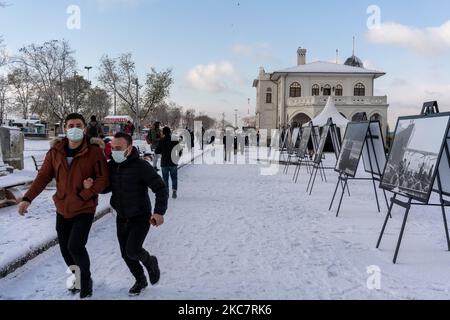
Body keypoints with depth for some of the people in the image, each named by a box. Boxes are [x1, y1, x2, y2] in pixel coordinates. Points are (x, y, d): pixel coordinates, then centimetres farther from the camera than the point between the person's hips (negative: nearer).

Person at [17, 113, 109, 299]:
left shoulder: (94, 151, -12)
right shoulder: (55, 152, -1)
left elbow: (103, 178, -13)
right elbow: (43, 176, 2)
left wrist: (85, 195, -21)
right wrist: (28, 198, -8)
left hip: (84, 209, -4)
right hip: (62, 208, 5)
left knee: (75, 246, -15)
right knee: (65, 247, 15)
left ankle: (85, 280, 13)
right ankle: (76, 277, 41)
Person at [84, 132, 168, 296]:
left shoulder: (141, 166, -21)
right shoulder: (111, 166, -3)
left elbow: (161, 188, -18)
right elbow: (107, 187, 11)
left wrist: (159, 212, -28)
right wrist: (91, 185, -10)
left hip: (141, 217, -6)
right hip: (122, 218, 6)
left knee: (132, 251, -18)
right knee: (126, 254, 12)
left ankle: (150, 262, 17)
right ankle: (141, 280, 37)